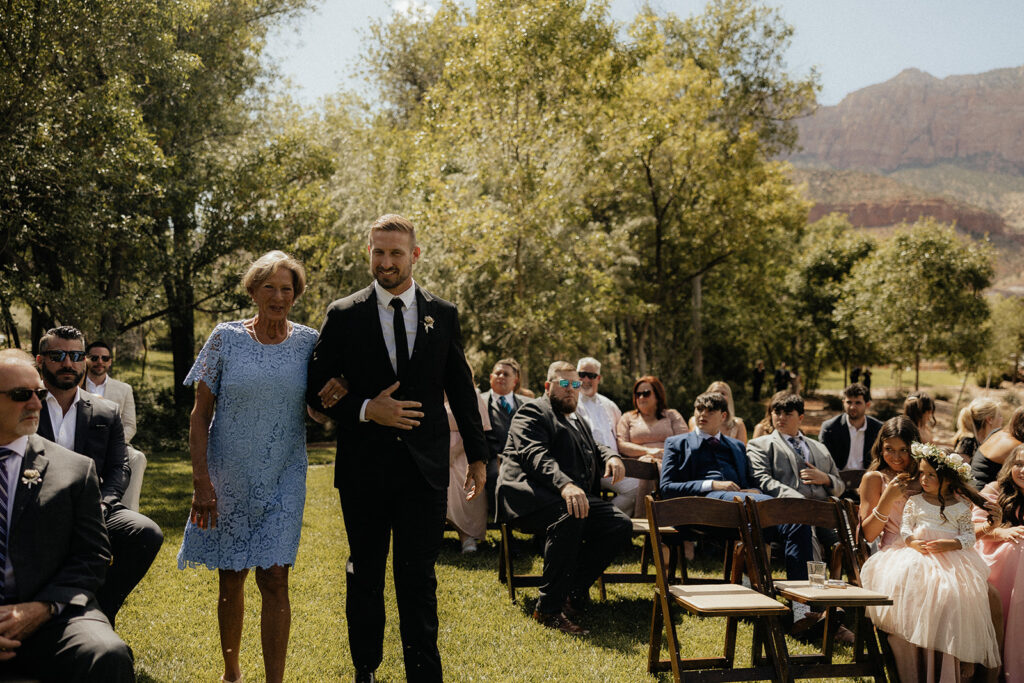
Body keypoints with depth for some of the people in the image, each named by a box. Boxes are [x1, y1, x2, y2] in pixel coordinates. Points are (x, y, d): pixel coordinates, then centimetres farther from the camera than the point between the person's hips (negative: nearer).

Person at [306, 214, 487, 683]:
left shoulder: (443, 314, 6)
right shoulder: (343, 316, 0)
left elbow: (461, 389, 12)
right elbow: (316, 391, 1)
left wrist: (477, 454, 14)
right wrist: (365, 410, -15)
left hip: (425, 467, 0)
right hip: (364, 468, 0)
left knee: (419, 578, 0)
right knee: (365, 577, 11)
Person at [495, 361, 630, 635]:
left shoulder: (577, 420, 30)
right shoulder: (533, 412, 1)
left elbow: (595, 447, 38)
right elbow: (535, 455, -16)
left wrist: (611, 457, 10)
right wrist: (565, 485, -36)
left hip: (575, 497, 8)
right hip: (528, 497, -8)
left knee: (620, 525, -15)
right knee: (570, 514, -38)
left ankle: (573, 590, -7)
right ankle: (549, 608, -31)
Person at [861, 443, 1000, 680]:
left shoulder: (960, 507, 8)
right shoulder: (915, 502, 12)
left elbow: (969, 536, 3)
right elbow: (904, 527, 8)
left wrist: (950, 544, -14)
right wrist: (912, 541, -13)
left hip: (952, 559, -1)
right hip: (919, 555, 2)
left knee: (953, 595, -25)